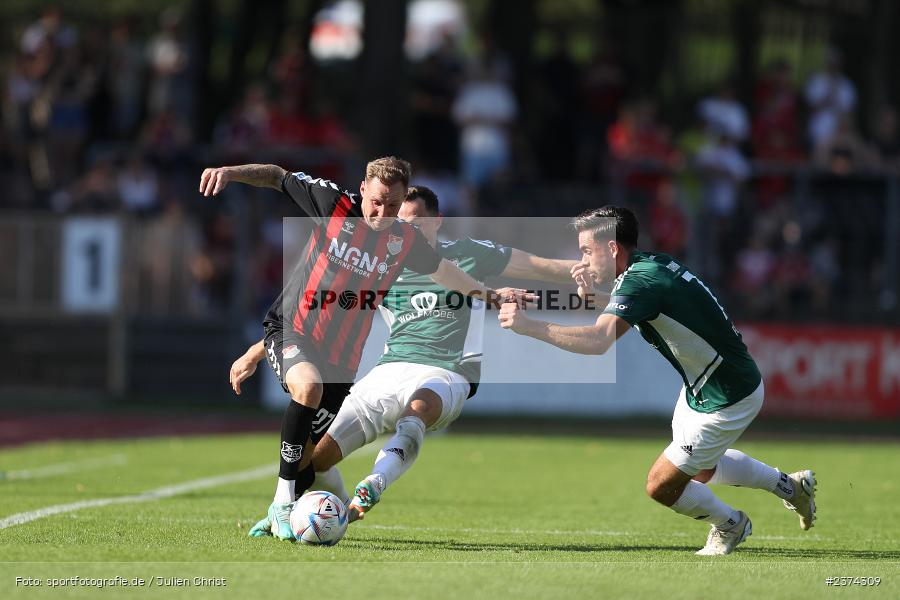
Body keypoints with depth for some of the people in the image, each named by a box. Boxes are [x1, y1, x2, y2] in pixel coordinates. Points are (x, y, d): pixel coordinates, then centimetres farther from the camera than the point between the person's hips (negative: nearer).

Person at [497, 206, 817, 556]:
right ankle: (790, 486, 46)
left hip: (726, 401, -10)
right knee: (702, 470, 30)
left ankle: (730, 525, 26)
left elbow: (599, 340, -42)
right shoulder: (653, 265, 0)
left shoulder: (641, 281, -28)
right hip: (702, 387, 10)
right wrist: (593, 291, -8)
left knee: (661, 486, 0)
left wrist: (529, 326, -41)